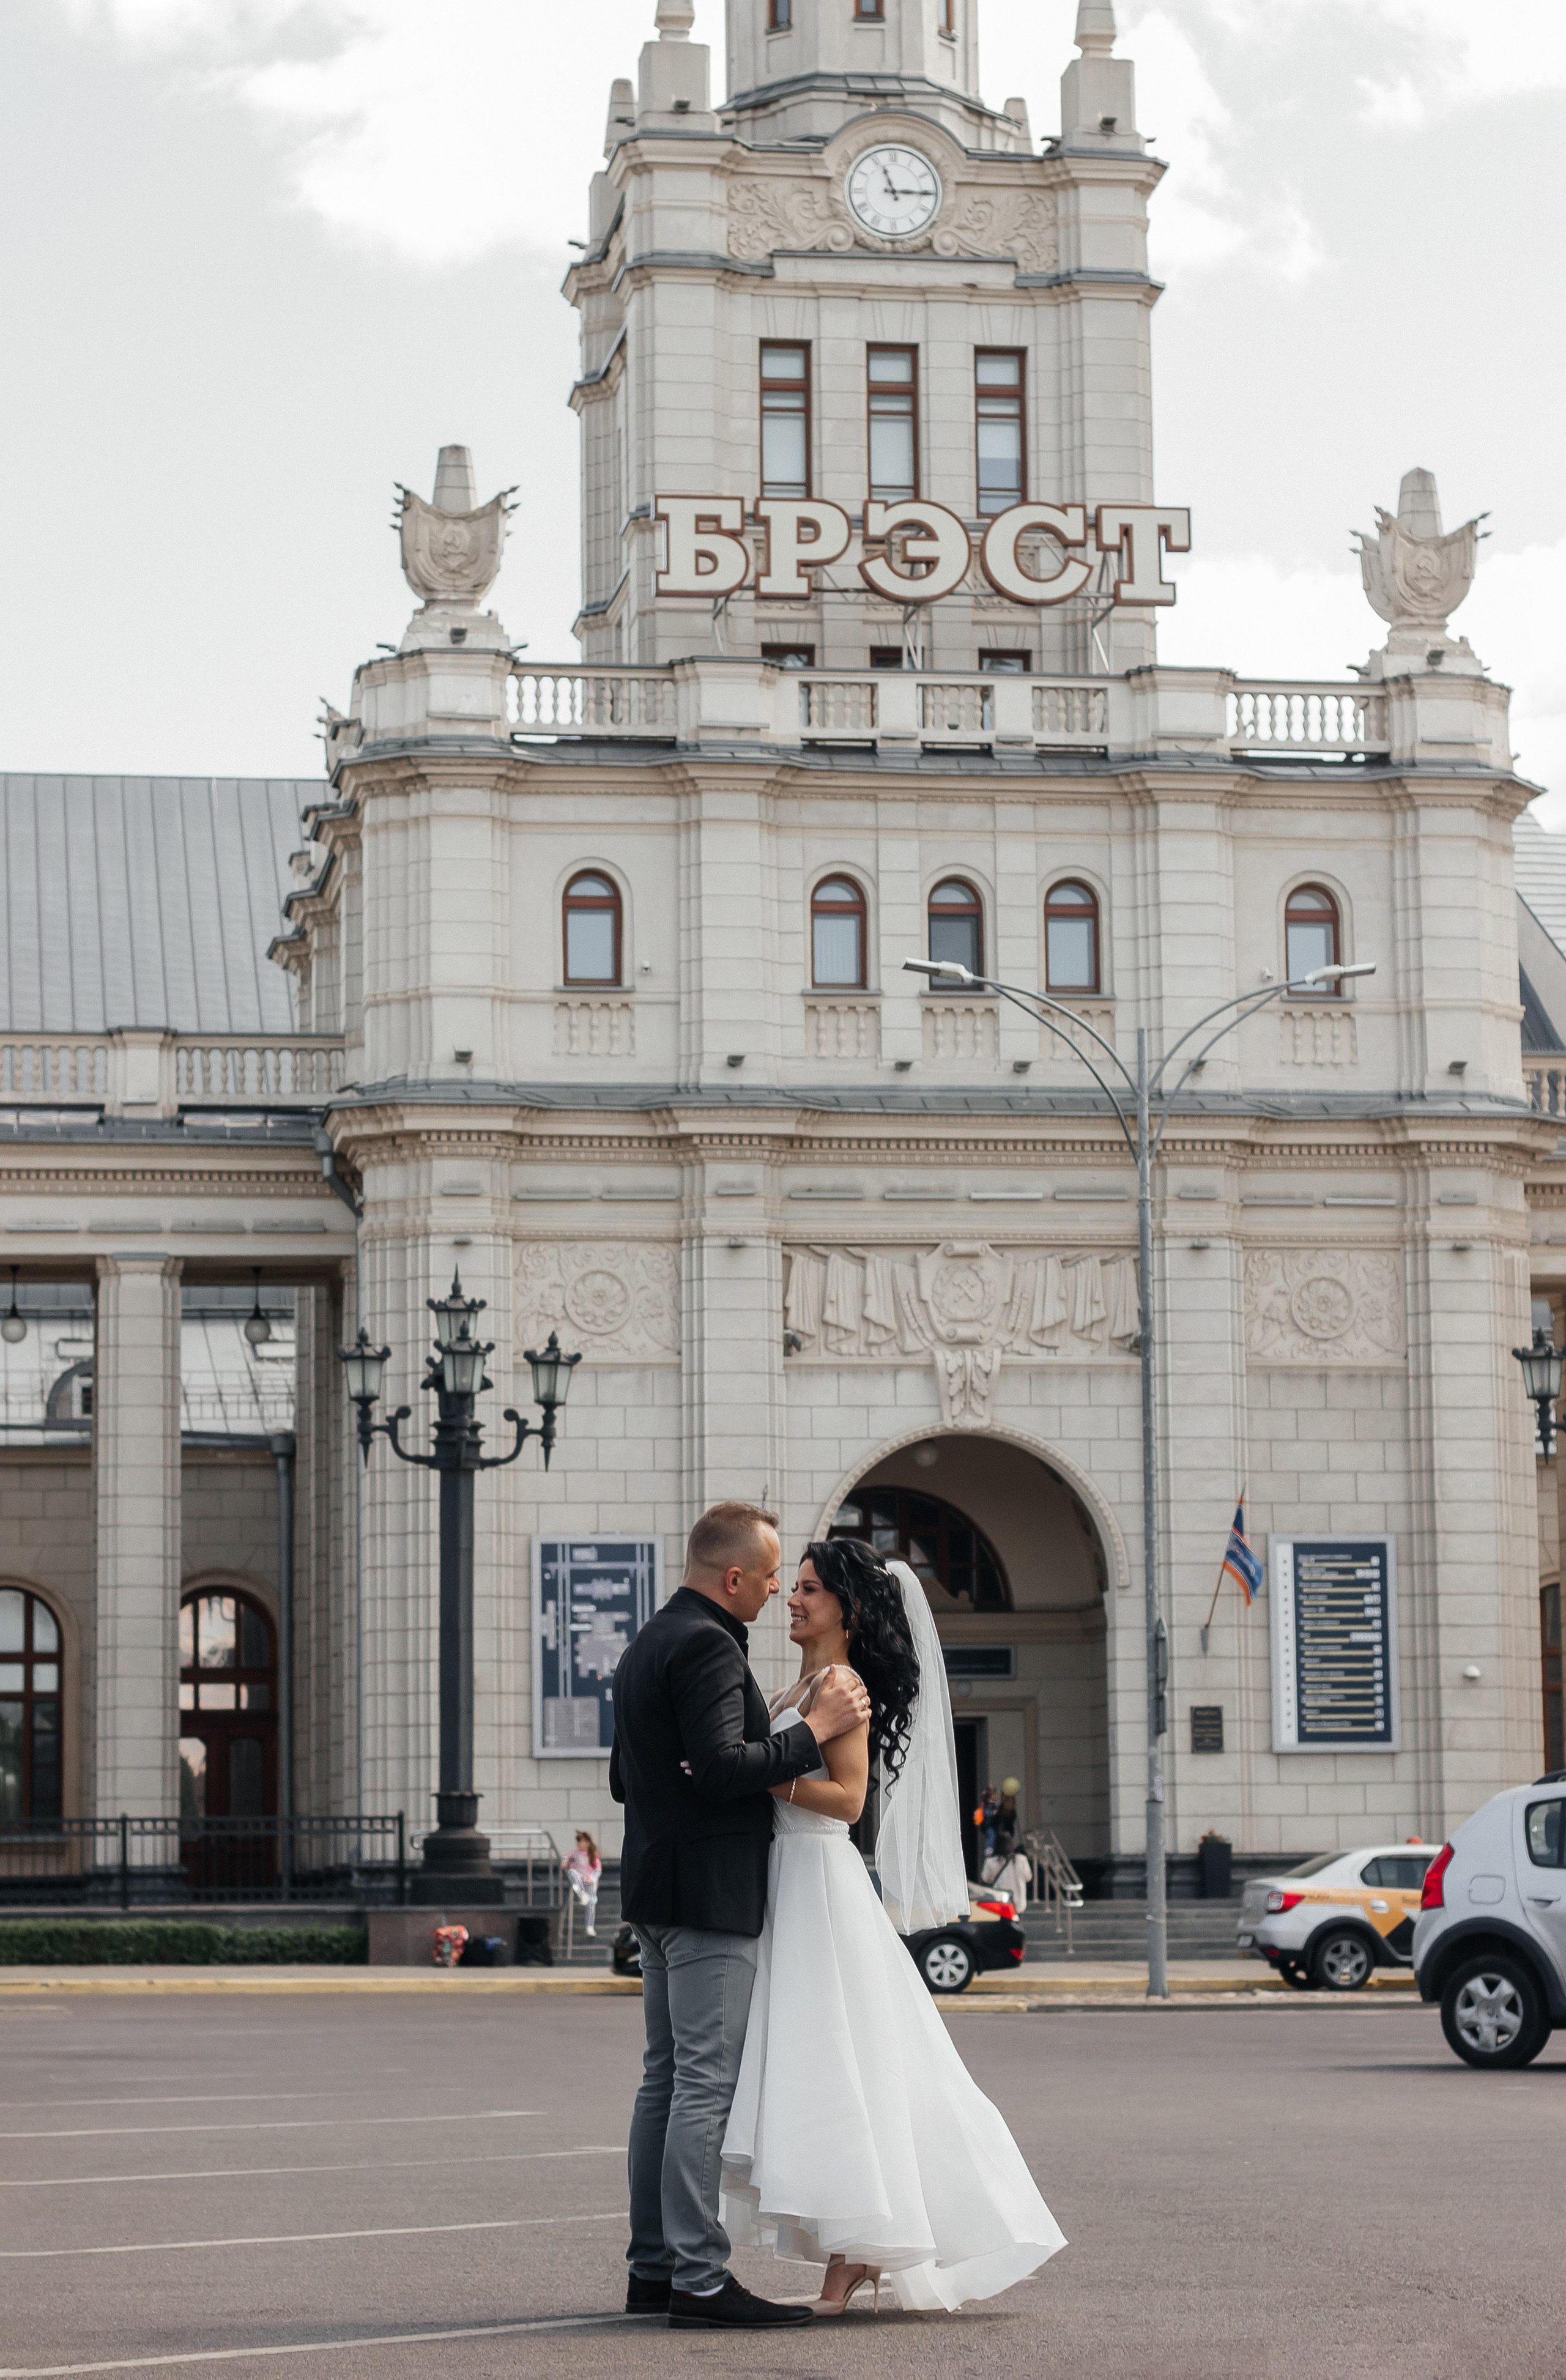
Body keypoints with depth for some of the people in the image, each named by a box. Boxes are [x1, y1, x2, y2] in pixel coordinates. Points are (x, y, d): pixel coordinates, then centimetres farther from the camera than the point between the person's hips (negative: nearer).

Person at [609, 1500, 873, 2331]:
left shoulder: (645, 1646, 17)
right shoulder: (706, 1646, -15)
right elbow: (723, 1766, -24)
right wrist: (814, 1729, -15)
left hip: (657, 1889, 10)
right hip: (711, 1891, -10)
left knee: (667, 2078, 12)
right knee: (707, 2084, -10)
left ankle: (652, 2267, 15)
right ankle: (698, 2280, -11)